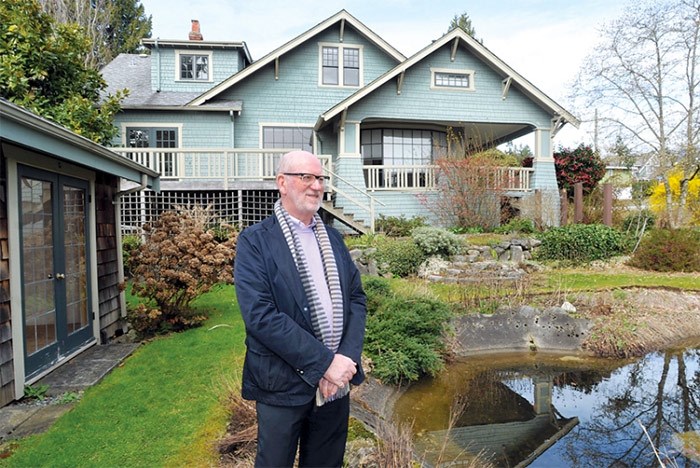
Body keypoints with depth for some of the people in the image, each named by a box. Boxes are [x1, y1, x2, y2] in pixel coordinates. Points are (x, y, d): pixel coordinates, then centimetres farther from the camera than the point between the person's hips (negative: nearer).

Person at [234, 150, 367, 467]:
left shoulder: (333, 238, 9)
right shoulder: (255, 241, -9)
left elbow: (356, 298, 6)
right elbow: (260, 314, -18)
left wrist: (347, 357, -9)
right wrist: (324, 362, -19)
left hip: (335, 383, 5)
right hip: (283, 387, -5)